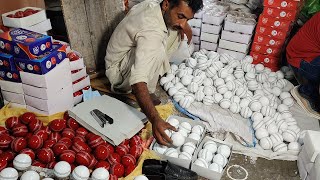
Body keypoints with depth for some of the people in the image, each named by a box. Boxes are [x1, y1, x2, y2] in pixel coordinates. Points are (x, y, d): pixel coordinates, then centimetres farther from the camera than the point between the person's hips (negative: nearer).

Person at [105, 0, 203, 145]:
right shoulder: (151, 32, -38)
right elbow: (137, 80, -49)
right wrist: (155, 120, -57)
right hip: (118, 70, -9)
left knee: (175, 30, 0)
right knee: (157, 51, -39)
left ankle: (156, 74, 6)